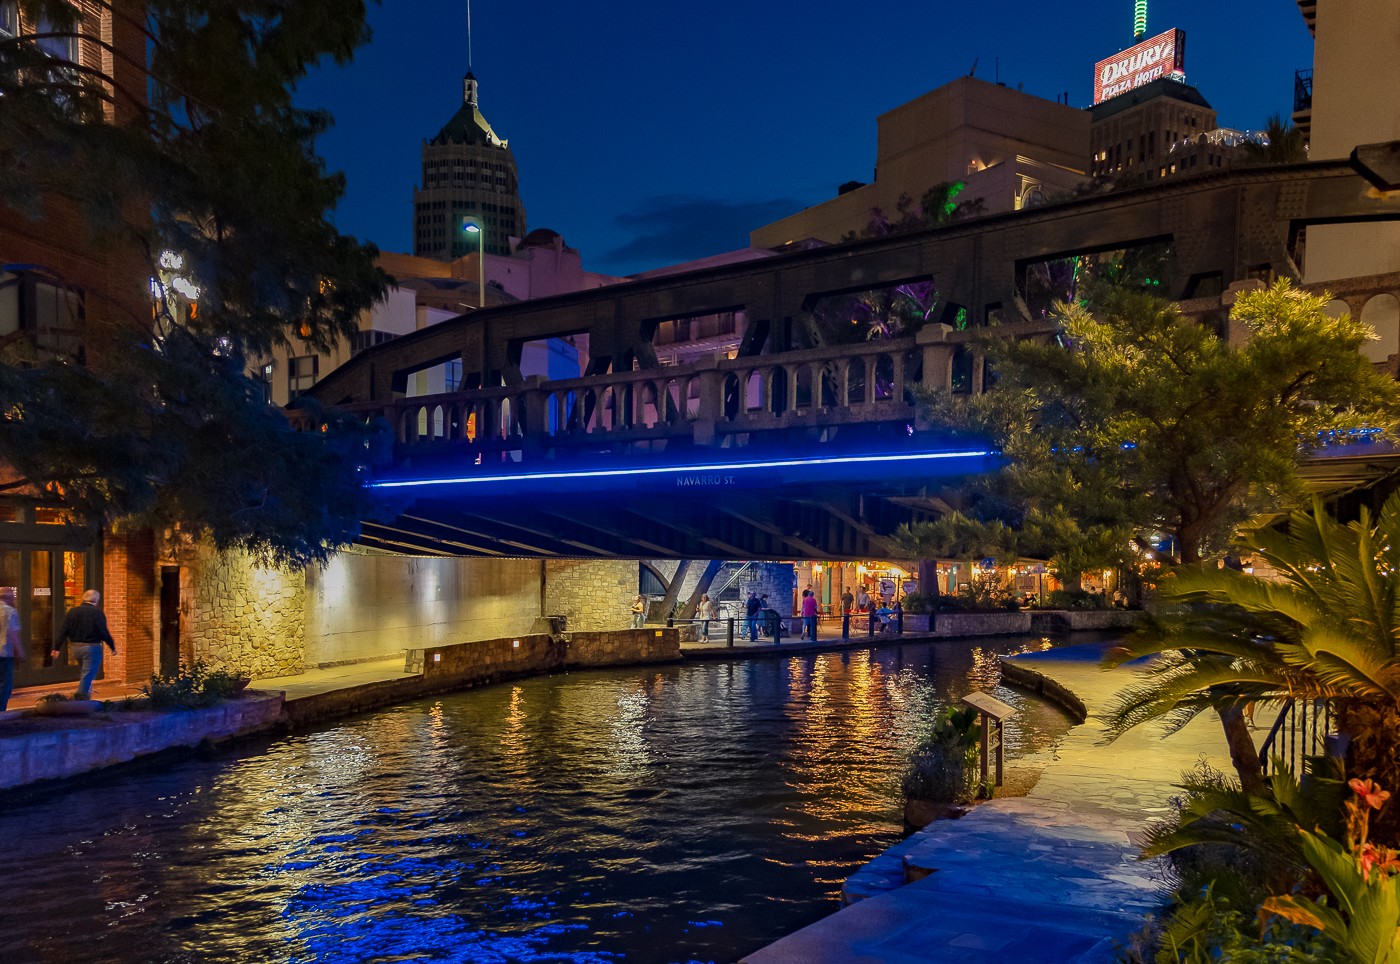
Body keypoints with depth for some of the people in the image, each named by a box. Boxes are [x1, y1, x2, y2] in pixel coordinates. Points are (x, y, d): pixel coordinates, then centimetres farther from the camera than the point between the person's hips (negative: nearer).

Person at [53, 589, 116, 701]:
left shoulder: (71, 612, 5)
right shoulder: (97, 613, -11)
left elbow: (63, 632, 3)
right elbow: (104, 633, -15)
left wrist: (57, 648, 6)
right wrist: (113, 647, -5)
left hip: (75, 648, 6)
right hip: (91, 648, -6)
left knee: (83, 674, 21)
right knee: (87, 676, -4)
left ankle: (83, 696, 24)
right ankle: (81, 699, -10)